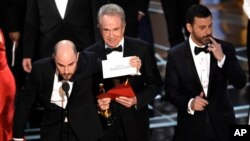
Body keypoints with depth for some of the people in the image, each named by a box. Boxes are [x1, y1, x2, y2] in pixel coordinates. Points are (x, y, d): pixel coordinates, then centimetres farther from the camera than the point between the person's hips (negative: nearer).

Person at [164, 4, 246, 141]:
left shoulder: (225, 48, -2)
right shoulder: (175, 54, -5)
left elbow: (240, 83, -7)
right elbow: (171, 91, -3)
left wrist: (222, 58, -19)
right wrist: (189, 103, -21)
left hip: (221, 123, 1)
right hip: (191, 126, -1)